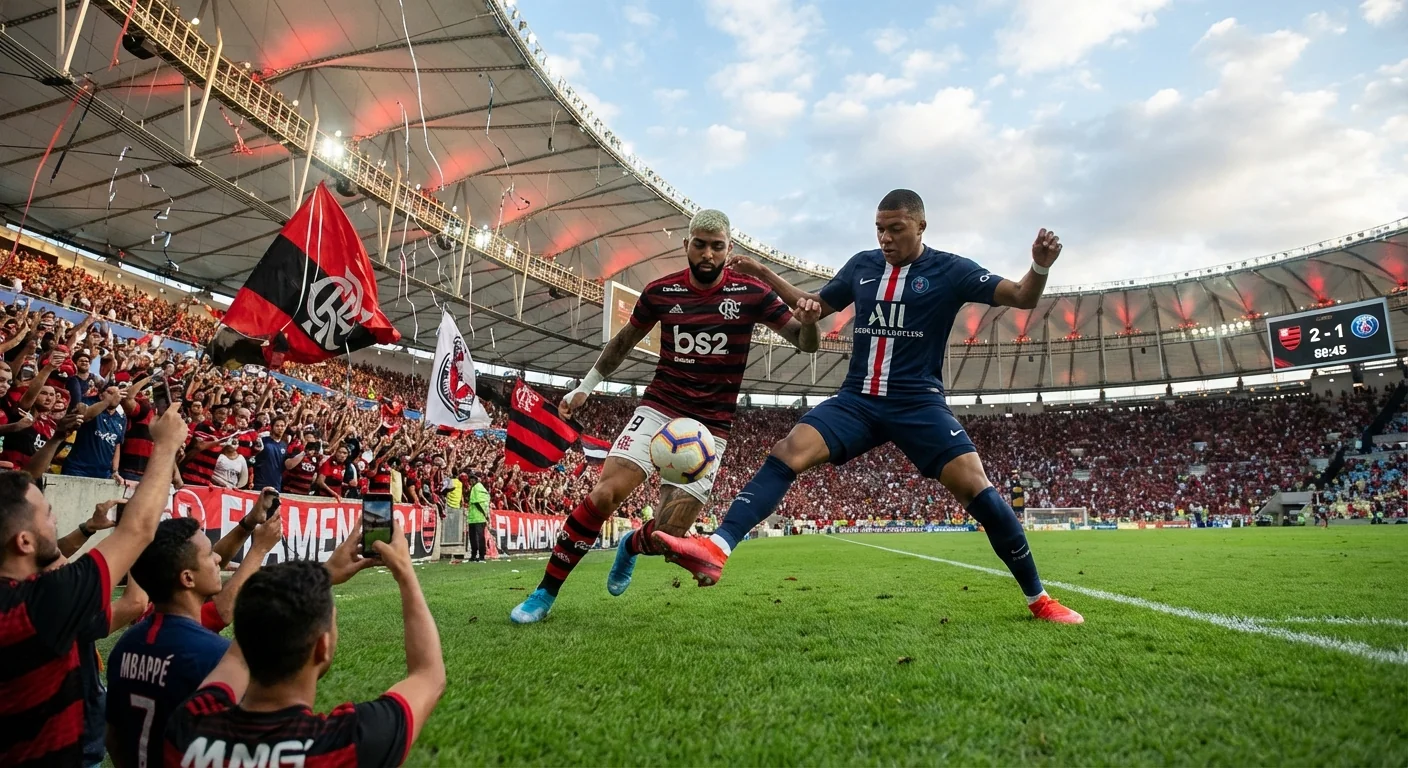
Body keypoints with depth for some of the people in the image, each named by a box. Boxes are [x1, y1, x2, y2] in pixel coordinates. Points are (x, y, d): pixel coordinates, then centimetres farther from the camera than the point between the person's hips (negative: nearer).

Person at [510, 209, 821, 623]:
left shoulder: (751, 293, -5)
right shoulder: (661, 291, 0)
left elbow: (806, 343, -2)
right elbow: (624, 340, 15)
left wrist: (807, 321, -25)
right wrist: (584, 387, 17)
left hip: (710, 426, 0)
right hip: (658, 408, 1)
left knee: (667, 534, -7)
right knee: (604, 493, -17)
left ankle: (631, 545, 32)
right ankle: (545, 593, 0)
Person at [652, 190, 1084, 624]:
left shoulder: (948, 270, -1)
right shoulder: (862, 265, 10)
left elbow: (1022, 299, -5)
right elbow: (816, 307, 23)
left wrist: (1040, 266, -27)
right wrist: (764, 275, 14)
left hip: (918, 404, -3)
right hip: (857, 400, 3)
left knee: (975, 487, -16)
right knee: (787, 453, -18)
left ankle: (1038, 599, 4)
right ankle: (715, 550, -28)